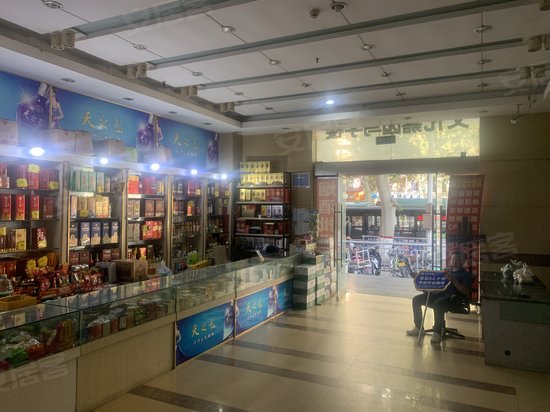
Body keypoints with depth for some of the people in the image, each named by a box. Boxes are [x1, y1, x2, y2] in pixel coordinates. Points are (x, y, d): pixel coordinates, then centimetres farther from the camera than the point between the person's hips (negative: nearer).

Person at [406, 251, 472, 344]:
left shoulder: (465, 274, 7)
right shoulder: (446, 271, 26)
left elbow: (466, 292, -7)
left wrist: (454, 280, -18)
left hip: (453, 297, -7)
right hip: (440, 293, 7)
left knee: (438, 303, -39)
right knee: (416, 299, -10)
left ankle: (437, 332, -26)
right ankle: (418, 327, -2)